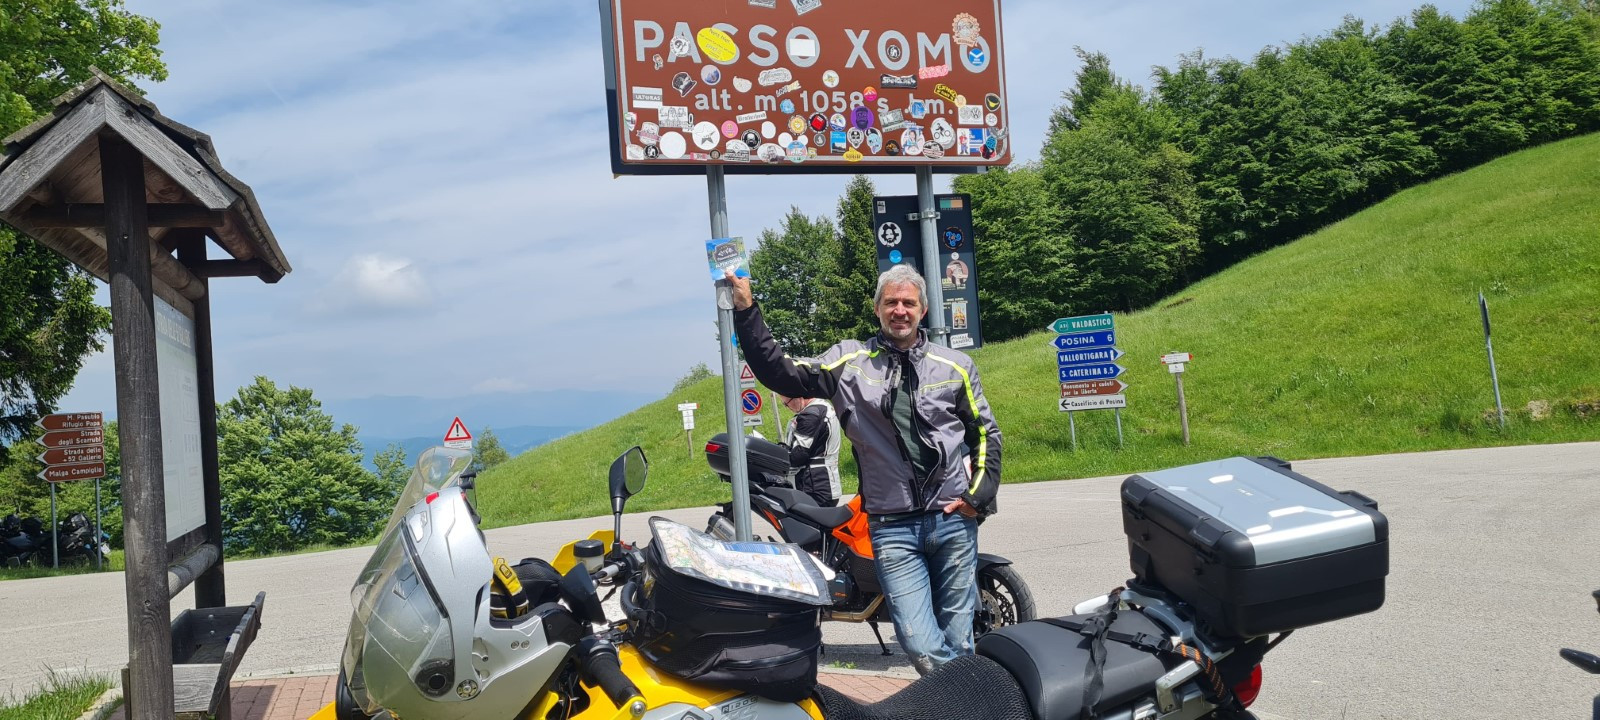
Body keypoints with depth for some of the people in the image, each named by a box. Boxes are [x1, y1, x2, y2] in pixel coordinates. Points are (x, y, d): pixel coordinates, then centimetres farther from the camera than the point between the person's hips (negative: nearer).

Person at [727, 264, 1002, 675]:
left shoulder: (955, 366, 8)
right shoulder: (849, 362, 4)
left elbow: (986, 433, 15)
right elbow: (780, 374, -3)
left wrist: (979, 495, 3)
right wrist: (745, 311, -9)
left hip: (954, 519, 1)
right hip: (892, 529, -1)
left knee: (957, 644, 7)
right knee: (922, 648, -9)